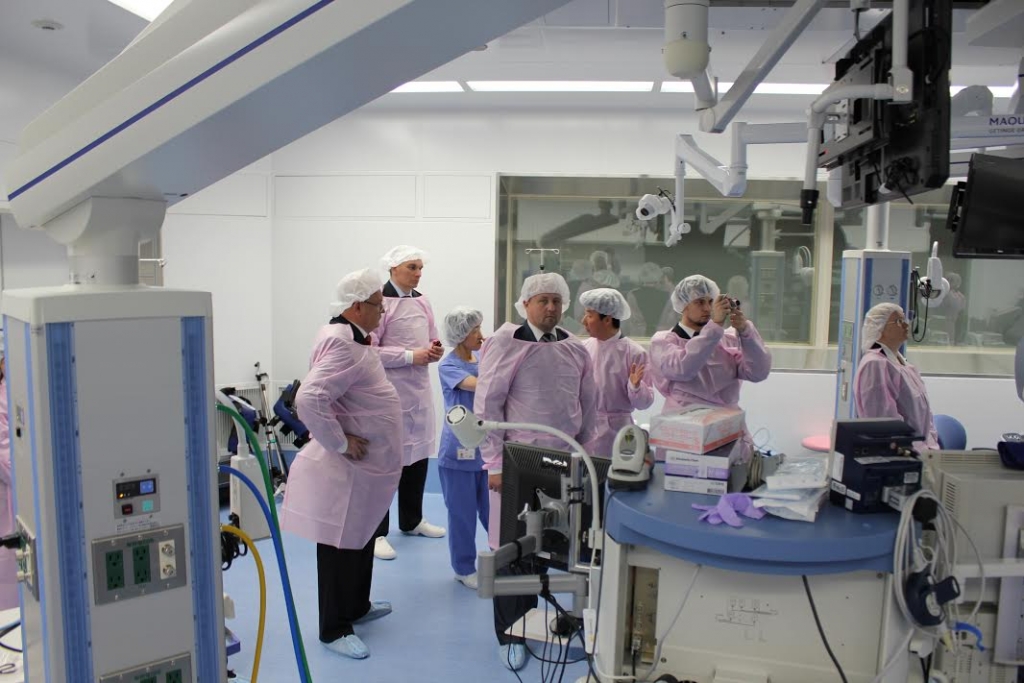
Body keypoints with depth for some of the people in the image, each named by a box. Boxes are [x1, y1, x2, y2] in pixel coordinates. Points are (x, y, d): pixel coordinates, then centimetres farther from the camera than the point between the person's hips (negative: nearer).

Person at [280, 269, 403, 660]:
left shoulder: (353, 339, 9)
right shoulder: (342, 346, -24)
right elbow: (309, 400, -34)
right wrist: (342, 444, -25)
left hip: (366, 467, 10)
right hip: (346, 469, -10)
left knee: (362, 542, 23)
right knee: (341, 549, 4)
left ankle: (357, 607, 41)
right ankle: (334, 629, 19)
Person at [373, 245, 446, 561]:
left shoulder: (422, 301, 10)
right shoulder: (381, 301, -12)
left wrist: (435, 350, -4)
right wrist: (411, 356, -19)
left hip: (420, 389, 7)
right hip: (390, 390, -7)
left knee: (419, 455, 15)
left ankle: (411, 521, 32)